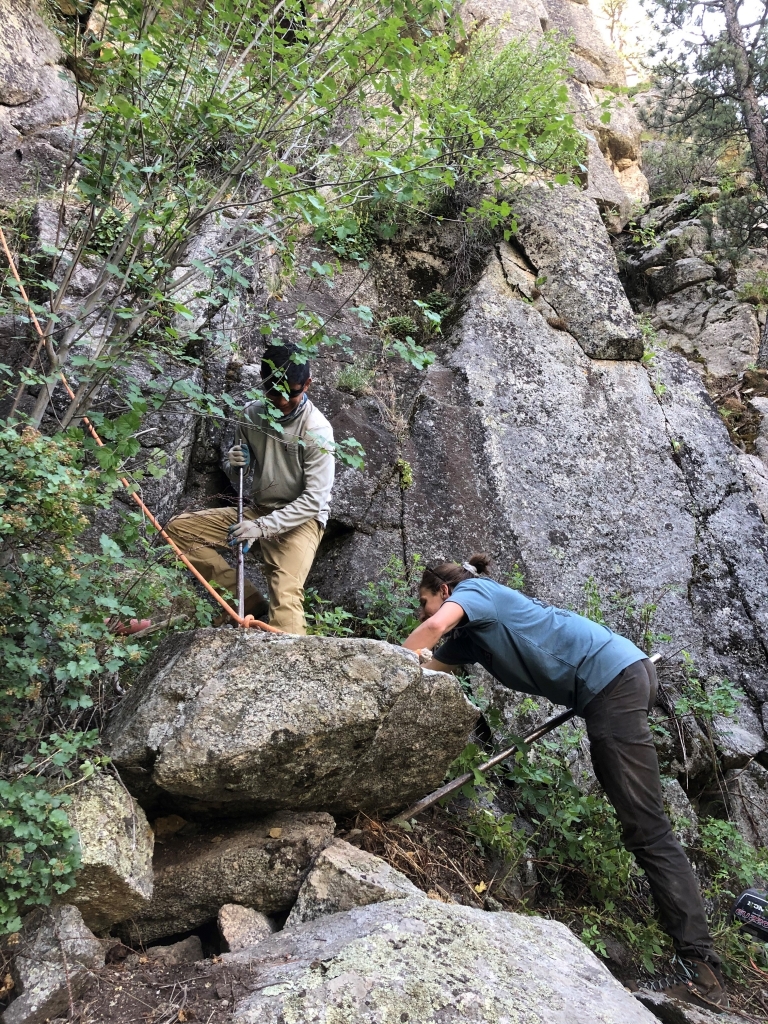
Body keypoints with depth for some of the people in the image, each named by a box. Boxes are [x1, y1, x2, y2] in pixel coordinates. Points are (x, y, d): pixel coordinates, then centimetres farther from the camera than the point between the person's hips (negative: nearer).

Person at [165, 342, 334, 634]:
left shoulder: (316, 430, -16)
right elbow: (236, 475, 11)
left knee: (285, 598, -28)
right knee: (178, 527, -6)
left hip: (300, 519, -6)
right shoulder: (252, 414, 0)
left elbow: (314, 499, -19)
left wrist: (262, 527, -26)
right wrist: (233, 463, -14)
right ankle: (250, 601, -11)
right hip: (256, 510, 7)